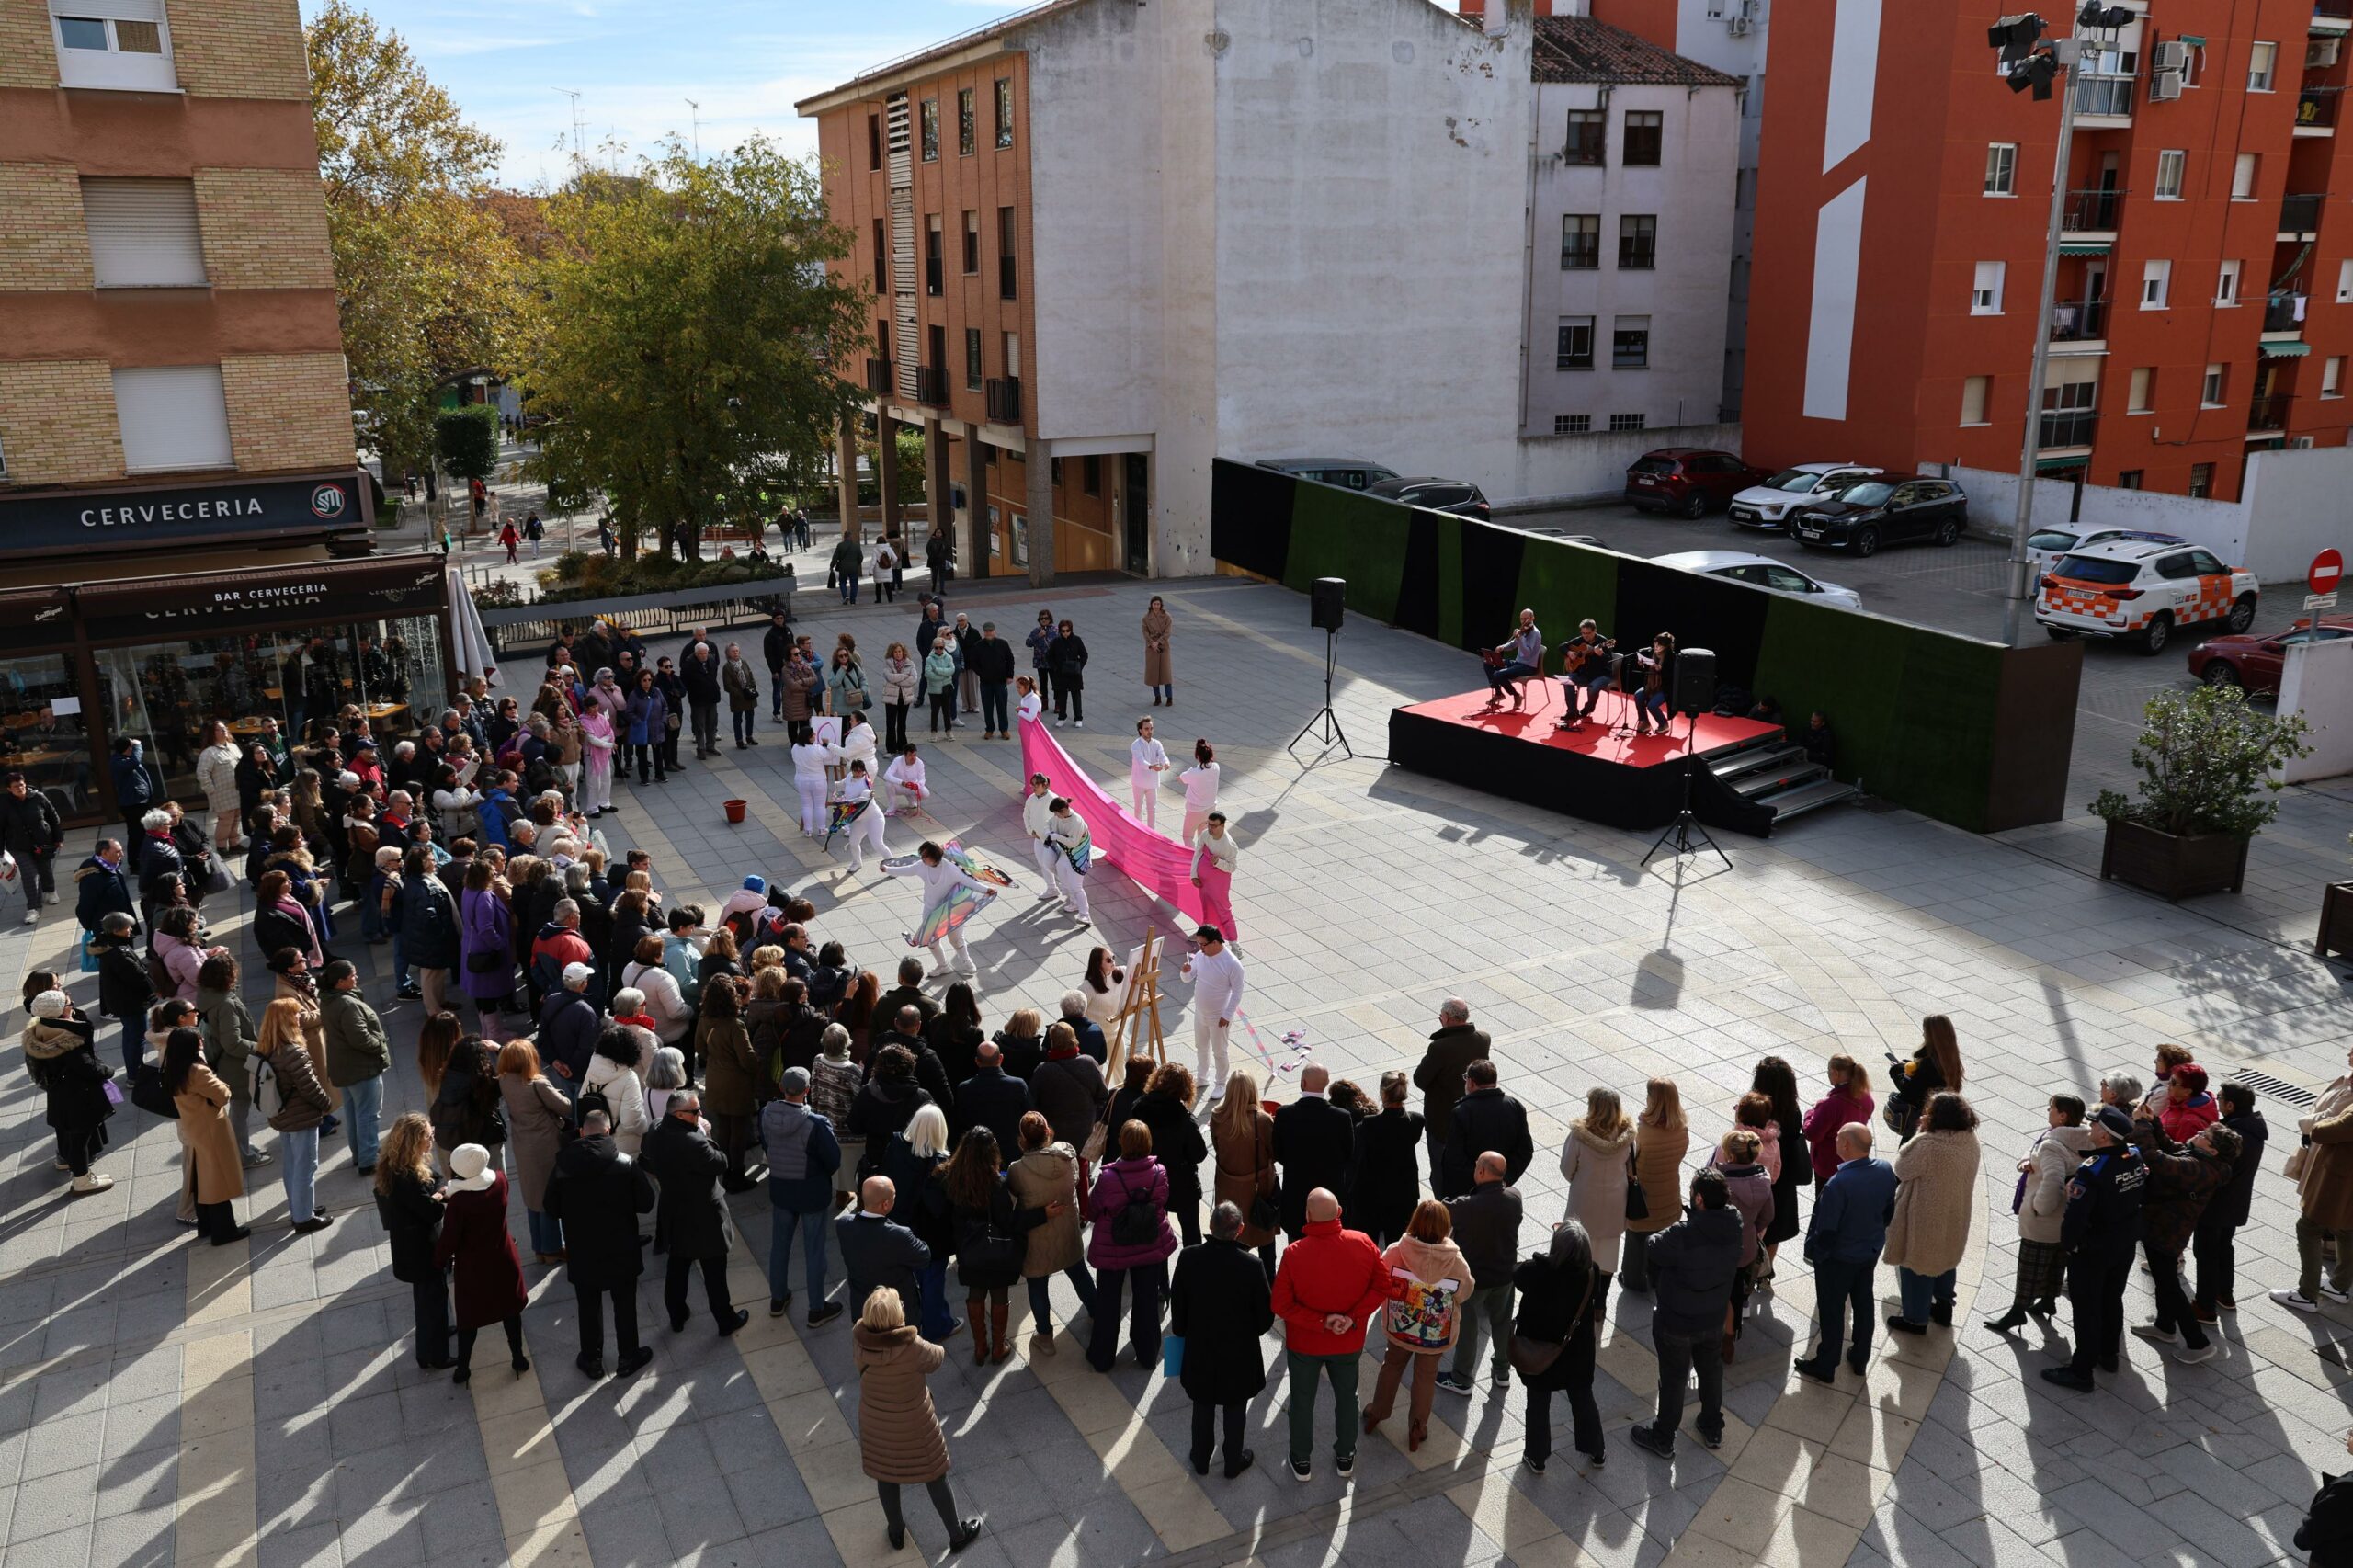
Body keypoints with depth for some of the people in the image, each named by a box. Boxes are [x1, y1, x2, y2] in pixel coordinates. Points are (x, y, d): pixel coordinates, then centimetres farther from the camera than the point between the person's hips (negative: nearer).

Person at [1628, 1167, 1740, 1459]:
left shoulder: (1683, 1234, -38)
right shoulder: (1735, 1225, -19)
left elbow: (1653, 1249, -19)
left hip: (1675, 1322, -5)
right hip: (1714, 1317, 5)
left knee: (1673, 1379, 15)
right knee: (1711, 1371, 27)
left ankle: (1663, 1439, 34)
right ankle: (1713, 1429, 48)